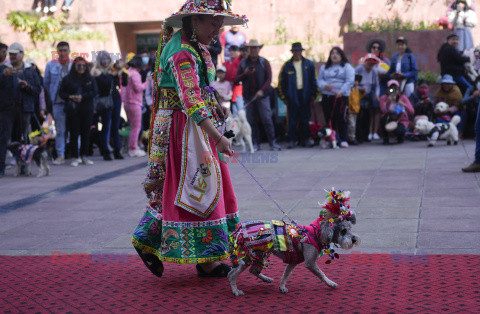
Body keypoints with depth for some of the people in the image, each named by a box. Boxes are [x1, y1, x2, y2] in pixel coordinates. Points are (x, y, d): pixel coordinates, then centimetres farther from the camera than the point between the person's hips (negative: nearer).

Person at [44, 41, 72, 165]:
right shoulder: (51, 65, 8)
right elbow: (46, 83, 15)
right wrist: (53, 96, 12)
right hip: (58, 102, 0)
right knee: (60, 129, 0)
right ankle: (60, 155, 4)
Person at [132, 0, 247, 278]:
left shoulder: (191, 45, 12)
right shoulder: (182, 53, -21)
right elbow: (190, 99, -32)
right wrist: (217, 135, -40)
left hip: (198, 126, 10)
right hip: (185, 127, -10)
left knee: (177, 187, 14)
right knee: (196, 186, -4)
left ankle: (149, 241, 22)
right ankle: (206, 259, 3)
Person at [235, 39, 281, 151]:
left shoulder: (264, 62, 6)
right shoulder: (243, 63, 10)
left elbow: (269, 79, 0)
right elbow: (236, 79, 6)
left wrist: (262, 90, -14)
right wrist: (245, 73, -13)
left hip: (262, 96, -2)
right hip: (249, 96, 2)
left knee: (267, 119, -6)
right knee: (252, 121, 2)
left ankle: (272, 143, -2)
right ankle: (256, 143, 10)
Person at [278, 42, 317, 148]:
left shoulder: (309, 64, 6)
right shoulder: (287, 66, 3)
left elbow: (313, 80, 6)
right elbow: (281, 82, 4)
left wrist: (313, 95, 1)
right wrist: (284, 97, -1)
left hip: (305, 95, 1)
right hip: (292, 96, -1)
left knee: (305, 119, 6)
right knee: (292, 120, -1)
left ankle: (305, 139, 14)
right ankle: (292, 140, 4)